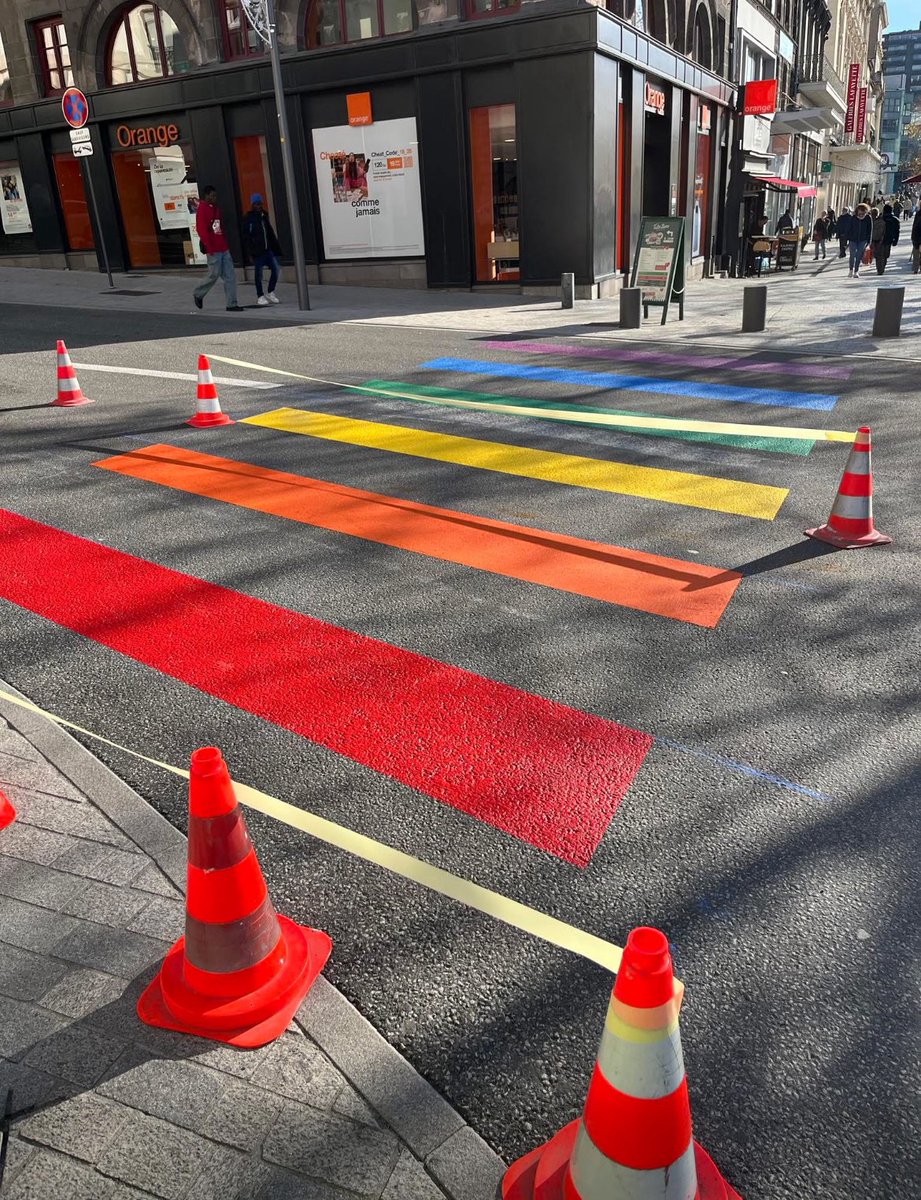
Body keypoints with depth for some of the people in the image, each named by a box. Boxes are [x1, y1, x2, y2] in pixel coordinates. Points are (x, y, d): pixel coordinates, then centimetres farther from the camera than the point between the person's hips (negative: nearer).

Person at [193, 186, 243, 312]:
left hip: (223, 248, 8)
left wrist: (225, 244, 16)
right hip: (213, 250, -8)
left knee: (230, 276, 1)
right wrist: (210, 248, -17)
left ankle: (232, 304, 2)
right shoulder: (202, 210, -8)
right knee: (214, 275, -2)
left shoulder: (216, 209, 16)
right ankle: (198, 294, 21)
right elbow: (201, 230, -13)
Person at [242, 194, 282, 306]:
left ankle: (271, 293, 14)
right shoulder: (248, 218, -4)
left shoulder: (264, 215, 15)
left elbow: (271, 233, 18)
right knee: (259, 273, -1)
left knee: (275, 268, -1)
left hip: (268, 249, 6)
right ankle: (260, 297, 9)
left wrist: (276, 248, 13)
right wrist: (250, 251, -15)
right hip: (257, 251, -6)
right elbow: (246, 236, -8)